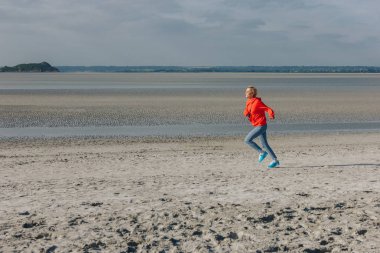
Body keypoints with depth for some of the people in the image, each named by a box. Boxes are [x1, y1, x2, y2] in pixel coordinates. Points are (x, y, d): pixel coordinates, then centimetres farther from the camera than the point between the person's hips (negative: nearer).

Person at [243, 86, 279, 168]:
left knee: (247, 140, -10)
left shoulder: (257, 102, -16)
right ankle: (275, 161, 19)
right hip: (258, 126, 9)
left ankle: (262, 152, 3)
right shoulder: (248, 102, 9)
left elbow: (268, 109, -17)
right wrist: (246, 114, -5)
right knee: (264, 144, 12)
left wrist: (271, 115, -38)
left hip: (261, 126, -9)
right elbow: (246, 111, 19)